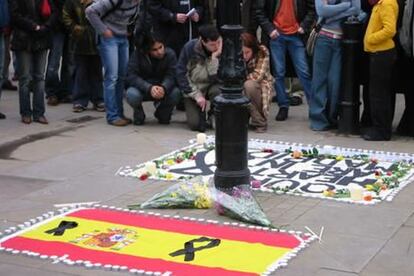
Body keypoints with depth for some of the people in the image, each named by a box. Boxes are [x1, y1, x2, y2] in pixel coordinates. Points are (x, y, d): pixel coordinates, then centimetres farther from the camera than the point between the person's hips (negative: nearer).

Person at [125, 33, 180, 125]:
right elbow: (131, 76, -26)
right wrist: (149, 88, -41)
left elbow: (171, 76, -21)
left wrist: (164, 88, -45)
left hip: (162, 89, 2)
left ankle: (162, 112, 6)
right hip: (142, 89, -1)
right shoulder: (138, 54, -18)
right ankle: (138, 113, 3)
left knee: (176, 93, -30)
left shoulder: (170, 54, -14)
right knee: (132, 94, -35)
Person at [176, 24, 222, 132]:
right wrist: (196, 95, -17)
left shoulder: (221, 51, -16)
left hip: (210, 86, 1)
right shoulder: (189, 47, -17)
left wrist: (214, 58, -32)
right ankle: (200, 112, 17)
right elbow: (181, 74, -12)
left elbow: (215, 79, -22)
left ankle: (213, 115, -4)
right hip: (192, 88, -1)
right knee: (194, 124, -20)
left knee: (218, 90, -36)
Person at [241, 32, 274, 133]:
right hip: (241, 91, 3)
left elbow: (257, 76, -23)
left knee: (249, 85, -34)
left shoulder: (262, 52, -18)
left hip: (261, 89, -3)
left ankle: (260, 122, -16)